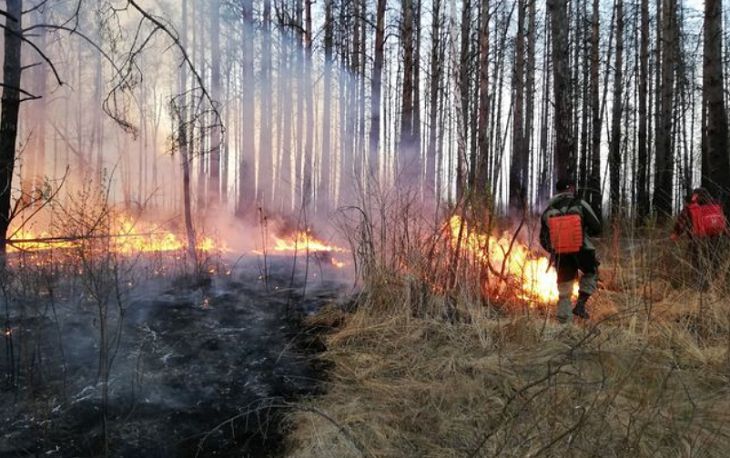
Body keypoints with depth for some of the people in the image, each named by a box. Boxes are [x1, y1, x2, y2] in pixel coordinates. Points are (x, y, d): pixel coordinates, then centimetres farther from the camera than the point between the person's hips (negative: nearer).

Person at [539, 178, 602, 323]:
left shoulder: (547, 211, 8)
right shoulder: (580, 205, -2)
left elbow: (543, 240, 11)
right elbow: (597, 228, -2)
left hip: (561, 256, 2)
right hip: (582, 252, -2)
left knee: (564, 292, 13)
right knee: (591, 273, 26)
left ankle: (564, 321, 14)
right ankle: (580, 303, 10)